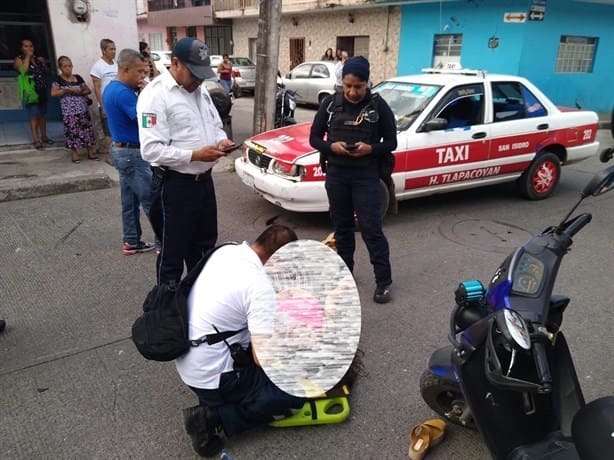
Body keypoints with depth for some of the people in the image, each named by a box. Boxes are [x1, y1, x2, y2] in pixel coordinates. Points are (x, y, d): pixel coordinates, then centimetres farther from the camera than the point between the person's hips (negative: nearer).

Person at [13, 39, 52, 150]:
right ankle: (36, 140, -9)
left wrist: (44, 63, 2)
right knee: (34, 116, -10)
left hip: (42, 91, 5)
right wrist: (27, 56, -12)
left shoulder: (38, 58, 15)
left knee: (42, 115, 11)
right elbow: (23, 70, -19)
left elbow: (47, 73, 20)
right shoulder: (19, 59, 0)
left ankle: (44, 136, 23)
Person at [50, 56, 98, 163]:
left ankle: (90, 152, 13)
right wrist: (67, 90, -15)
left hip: (83, 109, 4)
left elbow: (88, 90, 15)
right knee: (72, 131, -2)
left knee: (87, 130, 4)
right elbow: (53, 93, -9)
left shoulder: (78, 78, 10)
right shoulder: (58, 79, -1)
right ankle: (74, 154, 9)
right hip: (69, 111, -3)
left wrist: (81, 92, -5)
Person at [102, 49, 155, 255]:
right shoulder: (123, 93, -21)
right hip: (132, 153, -10)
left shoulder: (112, 88, 11)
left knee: (130, 200, 14)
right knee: (151, 200, -4)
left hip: (122, 150, 10)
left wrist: (140, 92, 0)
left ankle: (131, 242, 21)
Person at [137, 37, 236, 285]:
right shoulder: (155, 94, -16)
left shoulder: (200, 90, 10)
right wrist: (195, 155, -26)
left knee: (204, 247, 21)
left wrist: (222, 140, -3)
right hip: (174, 185, -8)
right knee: (173, 253, 6)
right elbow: (151, 150, -23)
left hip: (204, 180, 8)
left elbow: (216, 125, 20)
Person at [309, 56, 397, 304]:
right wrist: (332, 146, -16)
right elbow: (314, 138, 5)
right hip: (336, 173, 3)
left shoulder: (378, 106, -3)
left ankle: (384, 281, 6)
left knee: (371, 227, -4)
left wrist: (369, 148, -19)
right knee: (342, 225, 13)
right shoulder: (331, 103, 2)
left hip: (366, 175, -3)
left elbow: (391, 143, 1)